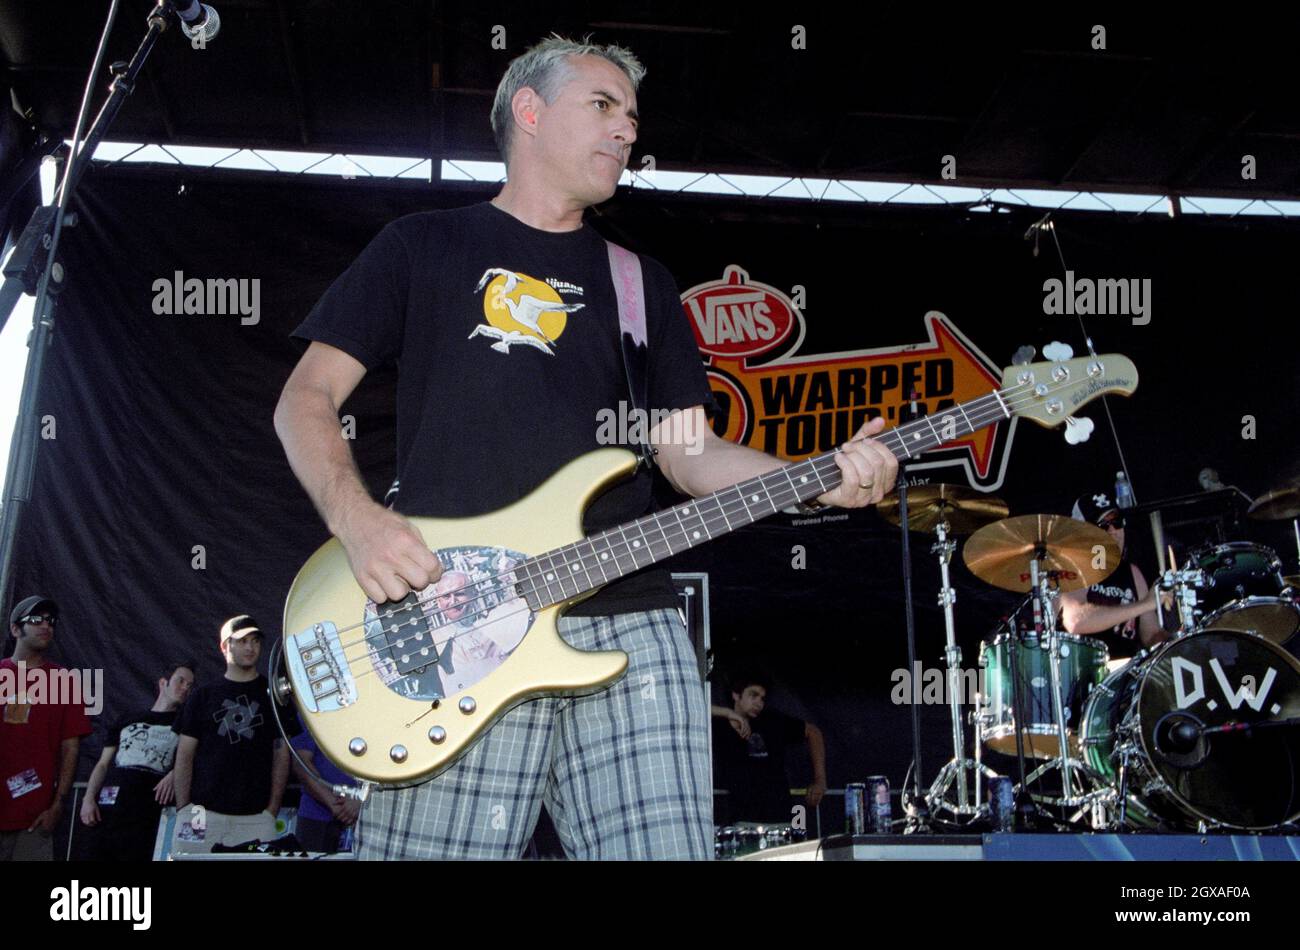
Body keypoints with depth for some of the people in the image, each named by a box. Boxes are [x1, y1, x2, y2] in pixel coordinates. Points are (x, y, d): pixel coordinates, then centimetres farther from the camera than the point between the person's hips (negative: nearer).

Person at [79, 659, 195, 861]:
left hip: (148, 814, -2)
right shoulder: (127, 721, 22)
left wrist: (176, 773, -13)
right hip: (107, 811, 2)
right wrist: (88, 799, 5)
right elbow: (103, 764, 19)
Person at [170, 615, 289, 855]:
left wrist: (272, 809, -1)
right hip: (203, 813, 1)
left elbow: (281, 756, 7)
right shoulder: (203, 696, 11)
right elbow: (185, 756, 9)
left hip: (255, 817, -1)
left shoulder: (272, 695, 9)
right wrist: (183, 808, -1)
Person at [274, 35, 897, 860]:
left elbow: (688, 450, 16)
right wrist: (357, 520, -10)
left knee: (663, 845, -6)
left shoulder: (642, 281, 22)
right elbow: (307, 398, 9)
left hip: (628, 621, 3)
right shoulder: (423, 247, 13)